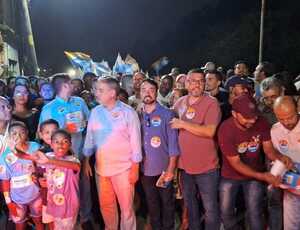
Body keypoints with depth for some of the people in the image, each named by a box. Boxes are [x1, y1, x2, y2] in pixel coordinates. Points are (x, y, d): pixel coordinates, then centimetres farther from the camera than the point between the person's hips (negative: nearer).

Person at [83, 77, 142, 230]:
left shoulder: (128, 112, -9)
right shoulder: (95, 112, 2)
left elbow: (135, 141, -8)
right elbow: (89, 138, 8)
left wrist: (135, 168, -8)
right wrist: (86, 161, 8)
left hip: (123, 169, -4)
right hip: (101, 167, 4)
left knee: (126, 206, 8)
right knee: (106, 206, 18)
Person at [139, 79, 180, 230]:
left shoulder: (167, 114, -8)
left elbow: (173, 143, -10)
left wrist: (171, 169, -13)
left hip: (164, 169, -3)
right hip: (145, 169, 3)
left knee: (167, 203, 12)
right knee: (152, 203, 18)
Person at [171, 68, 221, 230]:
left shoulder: (211, 103, -13)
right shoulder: (180, 102, 5)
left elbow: (209, 131, -25)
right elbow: (171, 125, 21)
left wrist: (183, 124, -21)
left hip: (206, 166, -6)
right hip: (185, 164, 6)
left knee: (210, 207, 8)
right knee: (189, 203, 23)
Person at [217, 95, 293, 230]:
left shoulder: (262, 123, -19)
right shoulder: (225, 130, -29)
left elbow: (269, 149, -10)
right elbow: (236, 163, -24)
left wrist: (281, 157, -33)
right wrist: (262, 176, -33)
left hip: (255, 175, 2)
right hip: (230, 176, -1)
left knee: (254, 215, 3)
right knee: (226, 213, 11)